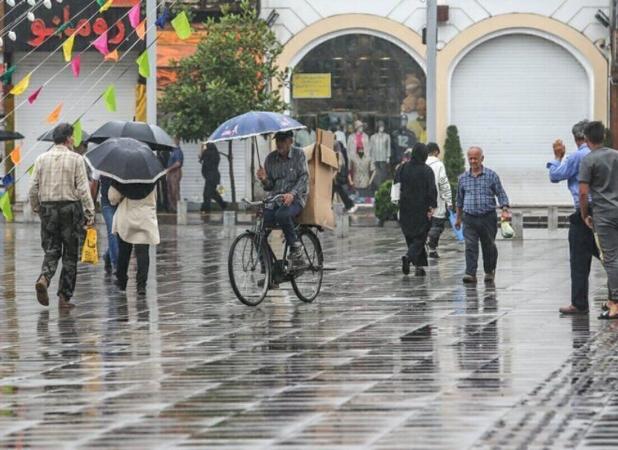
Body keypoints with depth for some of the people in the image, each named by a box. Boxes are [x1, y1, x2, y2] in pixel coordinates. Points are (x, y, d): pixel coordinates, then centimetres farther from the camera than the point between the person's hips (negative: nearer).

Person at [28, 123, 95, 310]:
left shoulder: (42, 159, 5)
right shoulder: (75, 159, -5)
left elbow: (33, 189, 4)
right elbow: (83, 189, -10)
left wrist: (37, 209, 18)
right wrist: (90, 213, -7)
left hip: (48, 209, 3)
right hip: (70, 208, -3)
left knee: (51, 251, 9)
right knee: (70, 254, 6)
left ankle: (44, 279, -20)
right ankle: (64, 297, 6)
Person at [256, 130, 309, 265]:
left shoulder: (299, 154, 0)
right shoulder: (271, 158, 9)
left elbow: (304, 178, -10)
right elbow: (269, 187, 11)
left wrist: (292, 194, -26)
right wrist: (264, 180, -13)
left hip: (295, 199, -4)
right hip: (275, 200, 4)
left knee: (282, 215, -37)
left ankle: (295, 246, -15)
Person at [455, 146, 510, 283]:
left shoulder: (491, 175, 0)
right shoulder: (463, 178, 9)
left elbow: (501, 194, 1)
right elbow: (460, 199, 19)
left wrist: (505, 210, -13)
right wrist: (458, 218, 22)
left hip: (488, 217, -1)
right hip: (469, 218, 1)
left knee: (489, 246, 8)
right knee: (470, 246, -11)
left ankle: (490, 271, 26)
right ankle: (470, 273, -15)